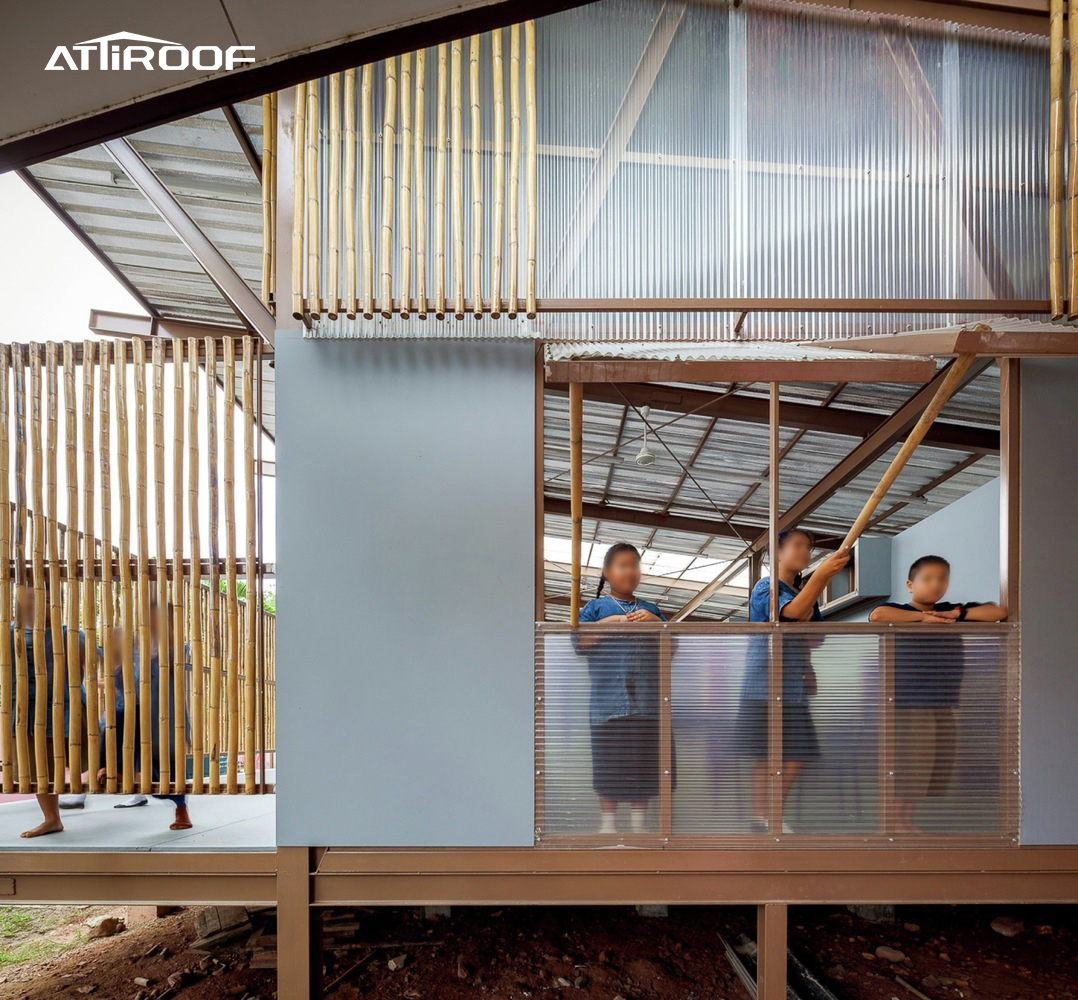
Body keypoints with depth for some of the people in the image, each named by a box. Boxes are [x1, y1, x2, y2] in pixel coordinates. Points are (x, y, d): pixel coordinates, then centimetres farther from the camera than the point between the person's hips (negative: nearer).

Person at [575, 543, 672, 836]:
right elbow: (579, 643, -1)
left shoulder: (650, 609, 18)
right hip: (609, 698, -3)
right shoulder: (597, 607, 10)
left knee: (645, 760, 5)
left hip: (647, 698, 3)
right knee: (609, 762, 0)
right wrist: (607, 623, -10)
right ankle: (607, 822, 13)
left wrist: (657, 623, -2)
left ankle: (639, 822, 18)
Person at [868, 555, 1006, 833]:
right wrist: (923, 616, -18)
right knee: (912, 768, -3)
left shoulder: (951, 612, 11)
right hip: (911, 705, -6)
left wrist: (957, 615, -4)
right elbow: (877, 614, -29)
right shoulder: (899, 611, -6)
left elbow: (999, 612, 7)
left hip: (946, 705, 6)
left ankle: (909, 820, 23)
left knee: (940, 768, 11)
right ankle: (900, 823, 13)